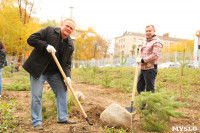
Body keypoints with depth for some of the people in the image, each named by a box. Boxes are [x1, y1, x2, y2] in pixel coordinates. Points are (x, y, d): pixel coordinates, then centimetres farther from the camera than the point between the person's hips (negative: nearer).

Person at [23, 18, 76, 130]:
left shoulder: (70, 45, 3)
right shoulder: (49, 31, -8)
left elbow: (67, 63, 4)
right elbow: (31, 39, -13)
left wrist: (67, 76, -12)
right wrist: (46, 45, -25)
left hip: (54, 72, 5)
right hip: (38, 69, -5)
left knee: (62, 92, 8)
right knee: (36, 96, -3)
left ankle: (62, 118, 23)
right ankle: (36, 122, 10)